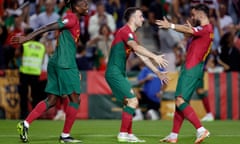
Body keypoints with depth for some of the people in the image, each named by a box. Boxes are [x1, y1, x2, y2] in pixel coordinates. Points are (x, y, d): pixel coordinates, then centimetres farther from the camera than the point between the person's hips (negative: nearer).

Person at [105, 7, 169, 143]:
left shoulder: (131, 34, 18)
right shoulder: (125, 32, -13)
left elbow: (142, 56, 21)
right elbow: (136, 47, -32)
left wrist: (158, 72, 20)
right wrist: (155, 57, -40)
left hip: (119, 74, 10)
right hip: (114, 73, -10)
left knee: (130, 102, 12)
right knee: (132, 101, -12)